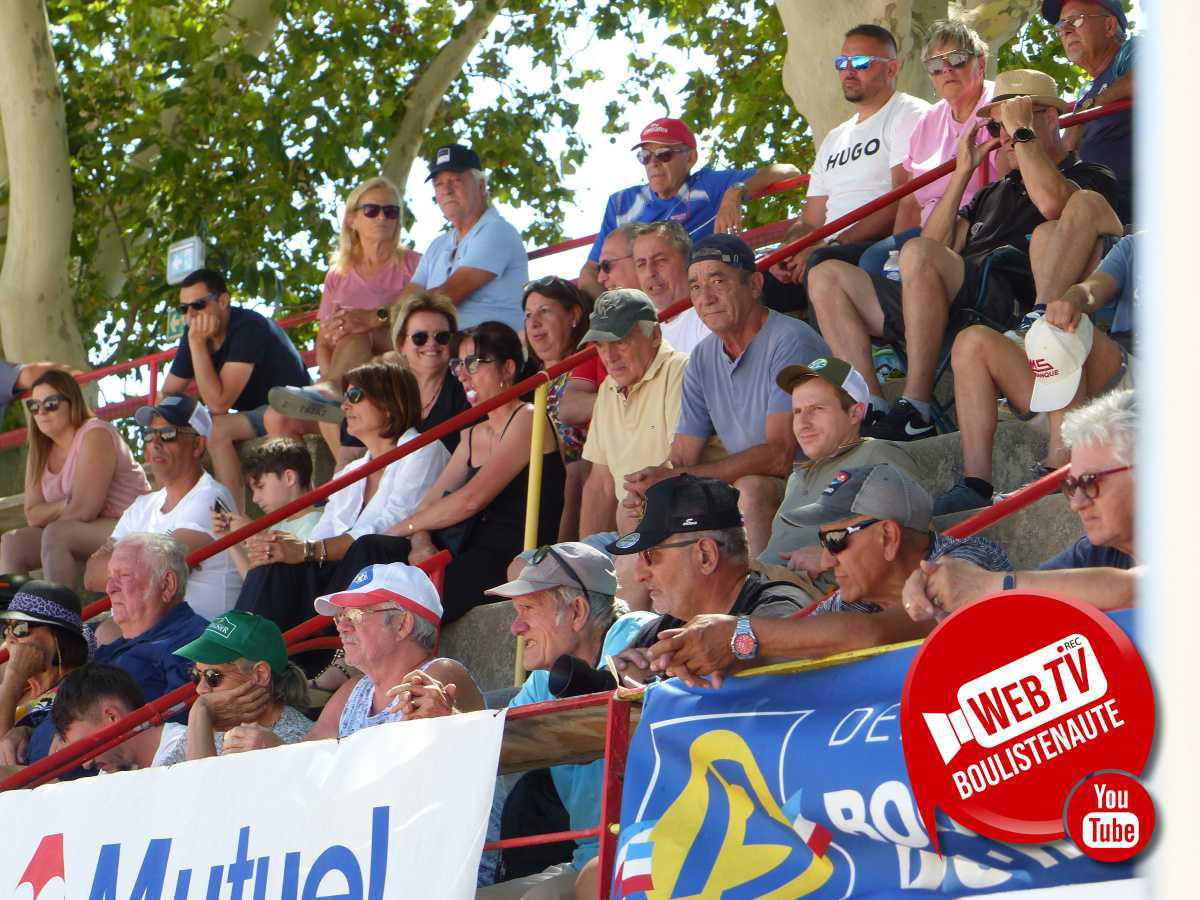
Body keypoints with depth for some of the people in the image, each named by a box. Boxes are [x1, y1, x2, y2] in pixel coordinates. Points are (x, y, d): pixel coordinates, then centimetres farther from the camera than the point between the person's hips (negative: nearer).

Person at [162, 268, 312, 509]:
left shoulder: (248, 328, -24)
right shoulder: (193, 334, 0)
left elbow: (218, 404, -29)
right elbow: (168, 394, 10)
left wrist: (197, 344, -29)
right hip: (251, 416, 9)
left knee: (216, 430, -30)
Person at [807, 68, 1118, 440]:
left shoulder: (1089, 178, 13)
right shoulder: (993, 193, 35)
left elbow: (1052, 203, -13)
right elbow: (937, 242, 23)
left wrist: (1022, 132, -2)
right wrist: (963, 172, 20)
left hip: (1010, 306, -8)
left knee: (918, 255, -35)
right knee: (827, 278, -1)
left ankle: (915, 411, -33)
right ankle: (872, 408, -19)